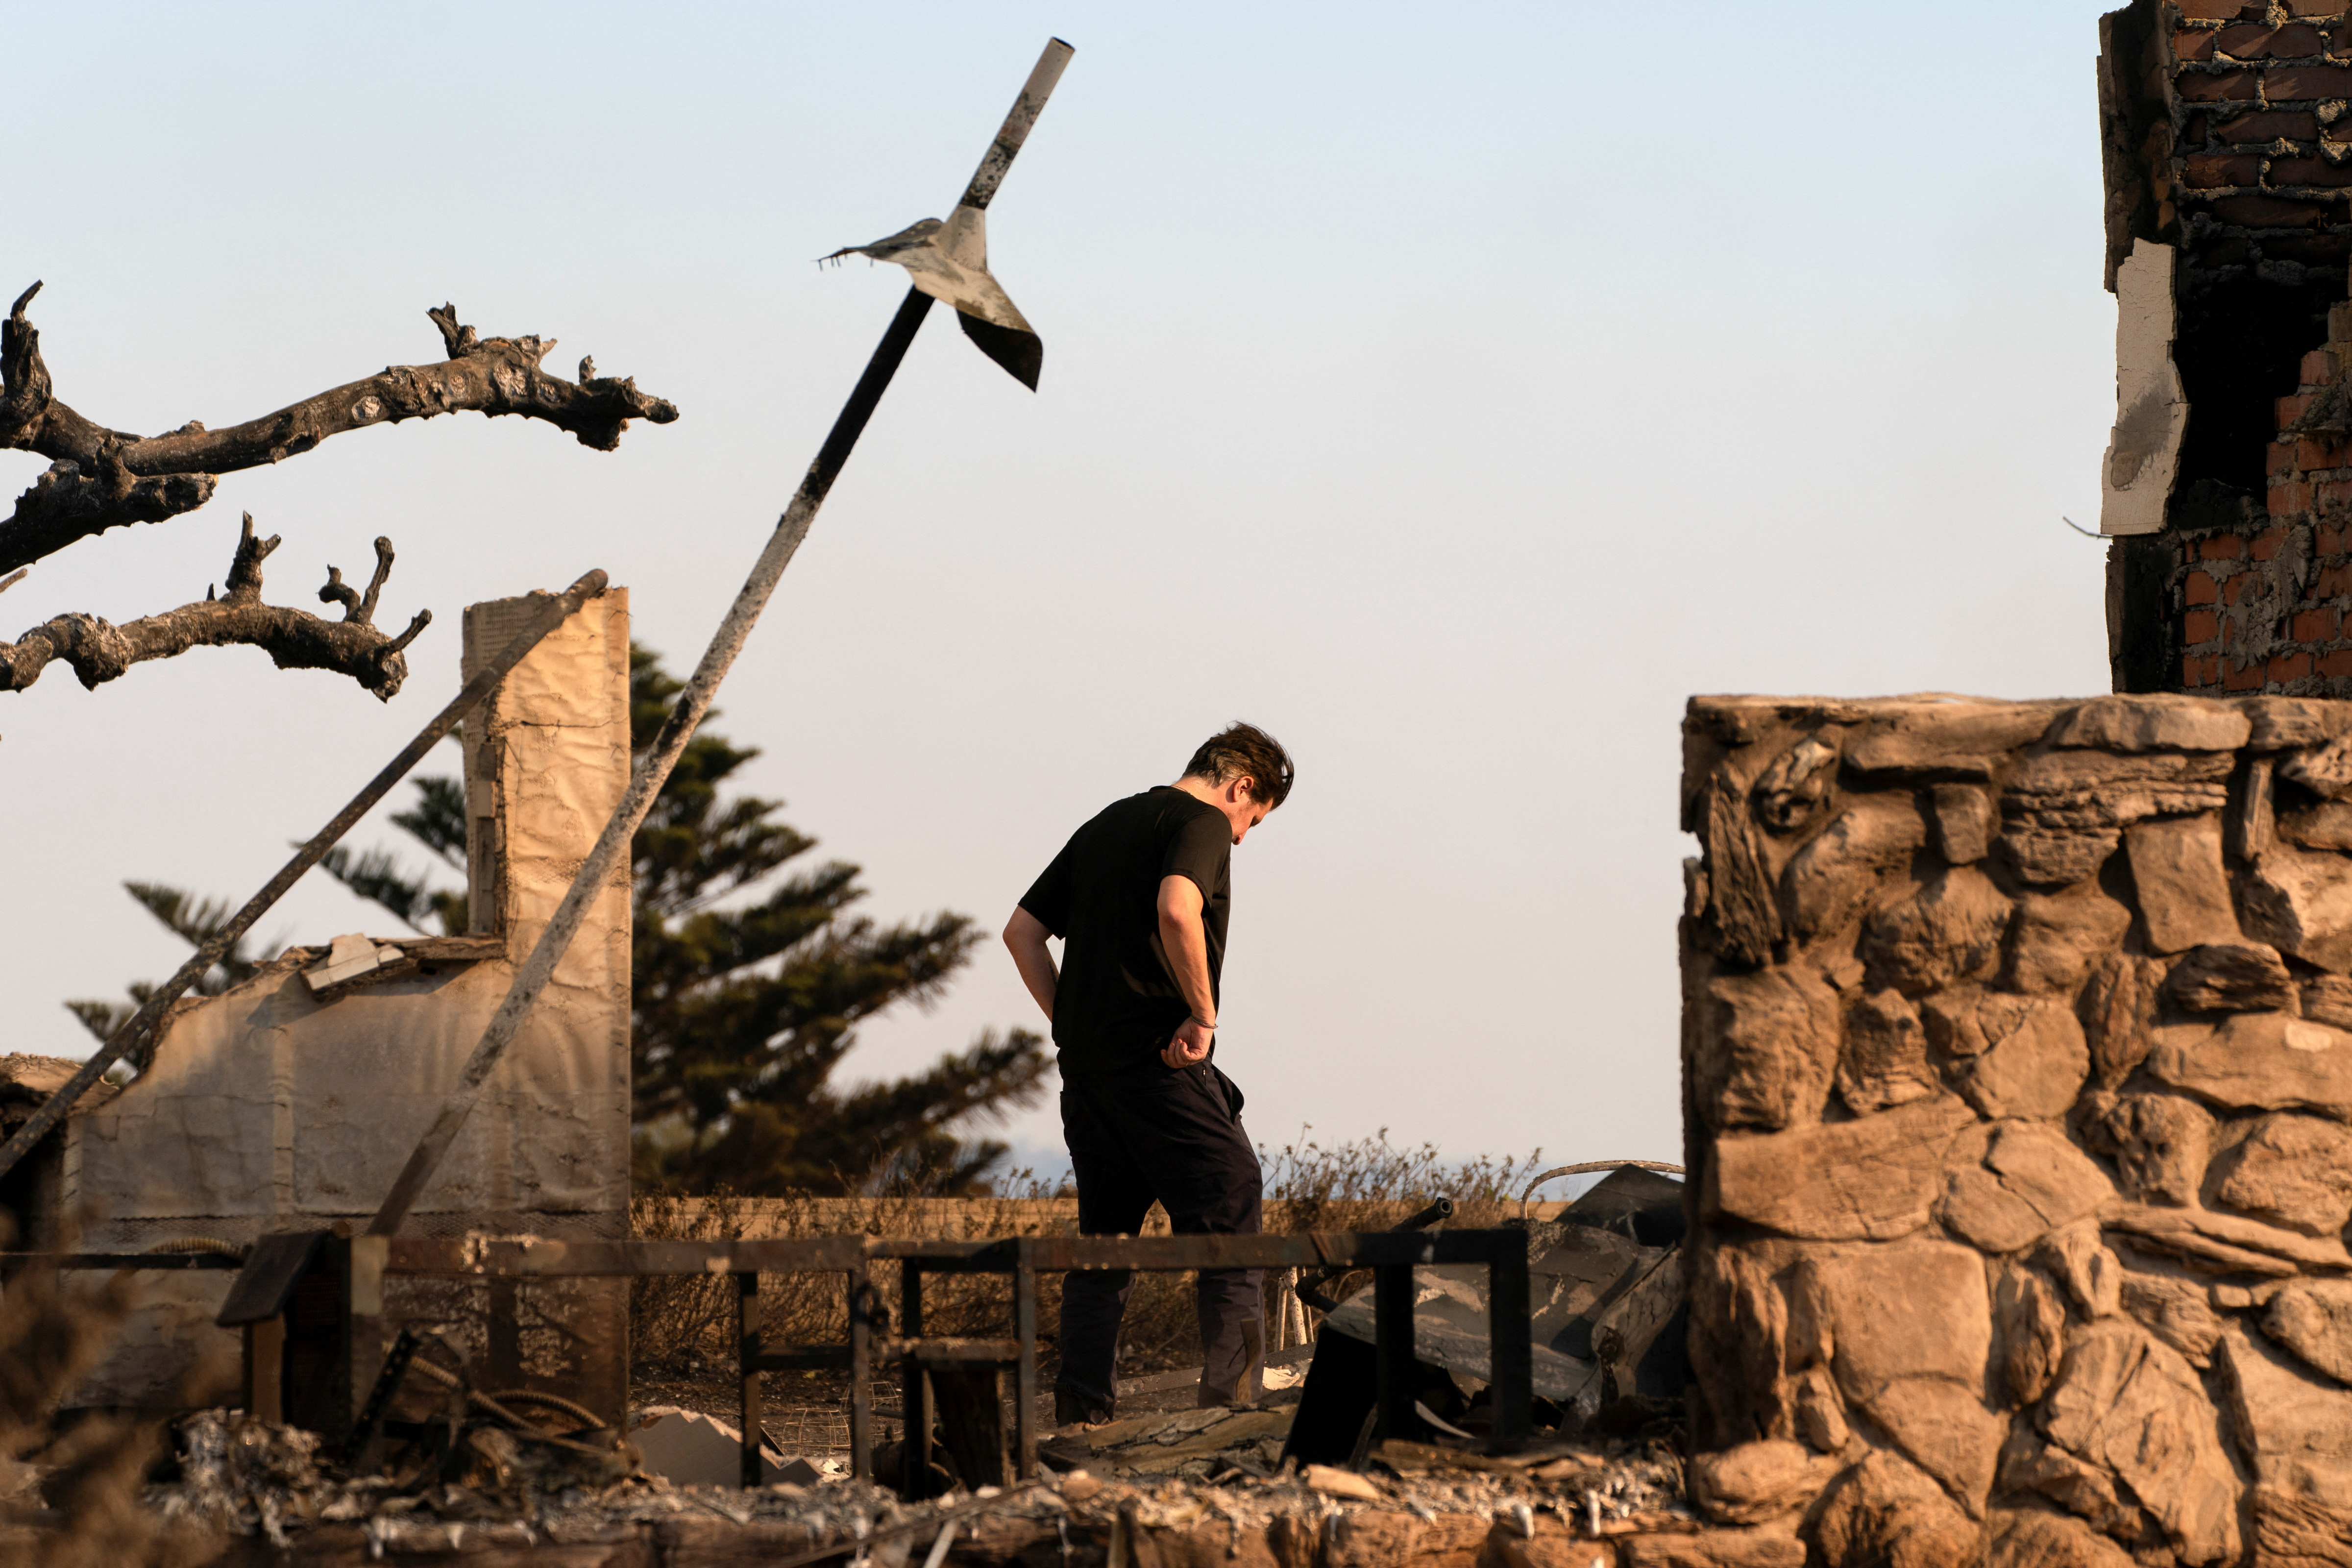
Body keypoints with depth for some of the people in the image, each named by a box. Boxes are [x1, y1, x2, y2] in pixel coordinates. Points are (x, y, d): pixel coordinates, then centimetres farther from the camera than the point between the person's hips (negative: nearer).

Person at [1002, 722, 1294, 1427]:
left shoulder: (1104, 826, 20)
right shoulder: (1203, 824, -5)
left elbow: (1022, 930, 19)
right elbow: (1176, 911, -25)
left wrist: (1070, 1020, 14)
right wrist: (1203, 1014, -17)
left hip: (1085, 1057, 8)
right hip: (1158, 1060, -8)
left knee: (1105, 1232, 12)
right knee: (1230, 1205, -3)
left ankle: (1082, 1408, 7)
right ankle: (1232, 1394, -12)